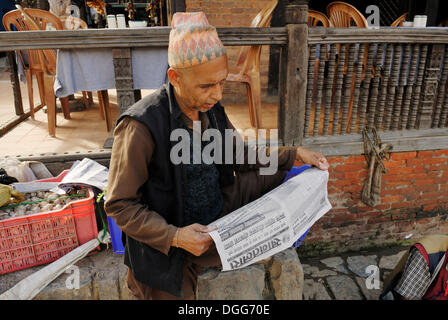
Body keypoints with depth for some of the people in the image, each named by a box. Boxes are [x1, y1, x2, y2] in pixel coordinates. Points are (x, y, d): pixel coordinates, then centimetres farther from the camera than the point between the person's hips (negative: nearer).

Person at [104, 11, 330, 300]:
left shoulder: (213, 111, -5)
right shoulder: (141, 126, -26)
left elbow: (242, 157, 10)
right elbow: (120, 204, -18)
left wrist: (294, 154, 0)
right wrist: (175, 236, -28)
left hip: (221, 217, 6)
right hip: (170, 243, -5)